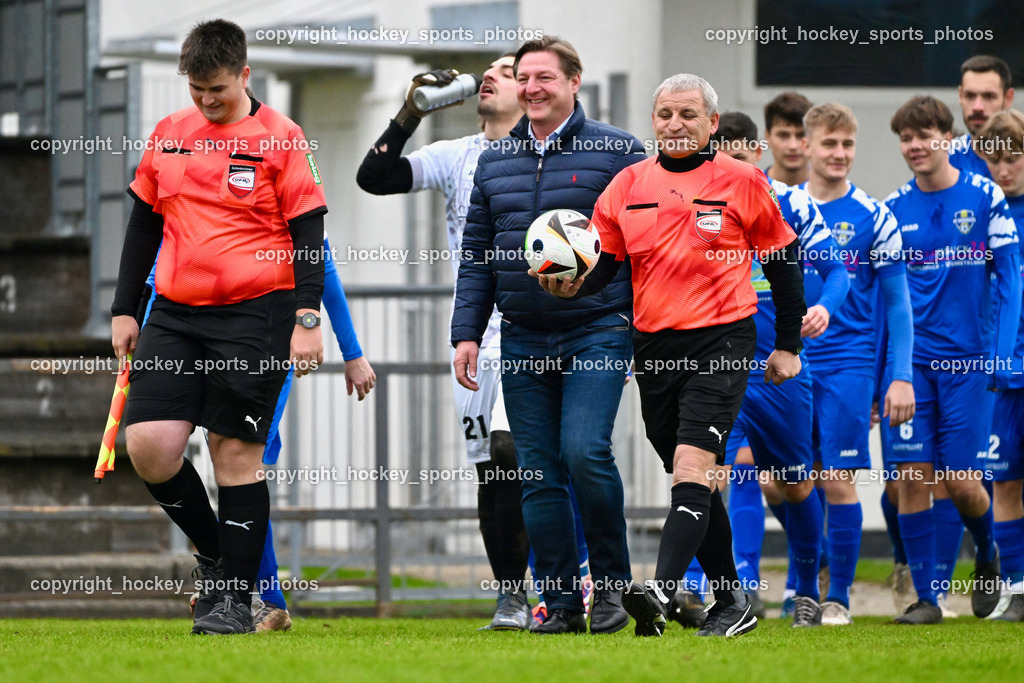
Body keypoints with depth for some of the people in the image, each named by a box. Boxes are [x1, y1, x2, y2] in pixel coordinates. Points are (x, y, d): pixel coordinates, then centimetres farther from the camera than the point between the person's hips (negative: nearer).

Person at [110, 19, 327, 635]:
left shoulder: (280, 138, -2)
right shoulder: (168, 135, 12)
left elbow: (308, 233, -3)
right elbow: (144, 225, 19)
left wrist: (307, 318, -11)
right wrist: (125, 311, 16)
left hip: (255, 314, -5)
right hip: (175, 316, 5)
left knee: (237, 453, -4)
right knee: (149, 445, -7)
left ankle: (235, 594, 4)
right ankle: (215, 553, 15)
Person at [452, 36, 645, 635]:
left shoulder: (617, 152, 0)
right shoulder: (496, 162, 14)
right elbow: (476, 256, 16)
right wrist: (466, 333, 8)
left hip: (597, 333, -5)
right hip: (523, 340, 5)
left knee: (585, 451, -19)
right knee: (540, 475, 3)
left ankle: (612, 583, -2)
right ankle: (561, 604, 8)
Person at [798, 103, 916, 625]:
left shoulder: (873, 218, 0)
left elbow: (898, 304, 3)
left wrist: (902, 377, -4)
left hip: (846, 363, -2)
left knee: (838, 481, -6)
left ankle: (839, 597, 3)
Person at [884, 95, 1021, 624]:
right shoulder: (892, 210, 5)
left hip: (969, 359, -2)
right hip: (910, 358, 2)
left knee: (961, 481, -3)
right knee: (913, 475, -5)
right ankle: (924, 596, 2)